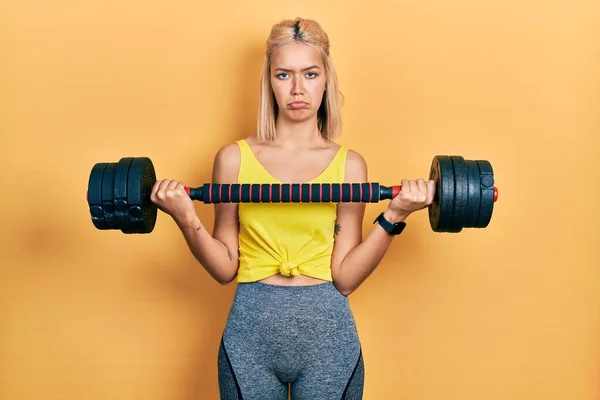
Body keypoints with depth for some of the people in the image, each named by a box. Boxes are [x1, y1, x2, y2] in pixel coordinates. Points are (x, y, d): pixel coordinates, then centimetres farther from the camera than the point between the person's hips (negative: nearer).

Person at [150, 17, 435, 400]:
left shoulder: (349, 164, -2)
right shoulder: (234, 158, -2)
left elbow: (345, 278, -7)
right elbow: (225, 268, -1)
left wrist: (394, 216, -17)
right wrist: (187, 220, -15)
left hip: (328, 335, 0)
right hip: (250, 331, 0)